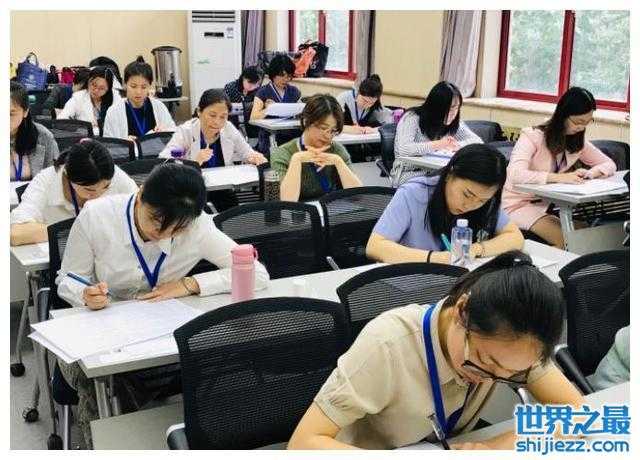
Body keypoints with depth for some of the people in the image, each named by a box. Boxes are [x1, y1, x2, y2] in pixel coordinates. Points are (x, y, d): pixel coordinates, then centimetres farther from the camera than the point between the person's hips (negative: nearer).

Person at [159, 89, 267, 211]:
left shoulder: (229, 130, -1)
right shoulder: (185, 131, -11)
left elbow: (247, 153, 13)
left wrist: (256, 158, -10)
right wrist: (194, 163, -36)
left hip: (221, 190, 3)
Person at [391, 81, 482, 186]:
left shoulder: (454, 123, 6)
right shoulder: (412, 118, -12)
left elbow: (478, 141, 4)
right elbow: (403, 150, -27)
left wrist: (456, 145, -15)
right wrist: (437, 145, -28)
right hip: (412, 173, -6)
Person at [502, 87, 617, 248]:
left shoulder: (578, 142, 4)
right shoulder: (533, 136, -18)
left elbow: (609, 164, 9)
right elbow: (516, 174, -31)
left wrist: (591, 173, -15)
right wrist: (559, 177, -40)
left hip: (547, 204, 7)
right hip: (517, 204, -7)